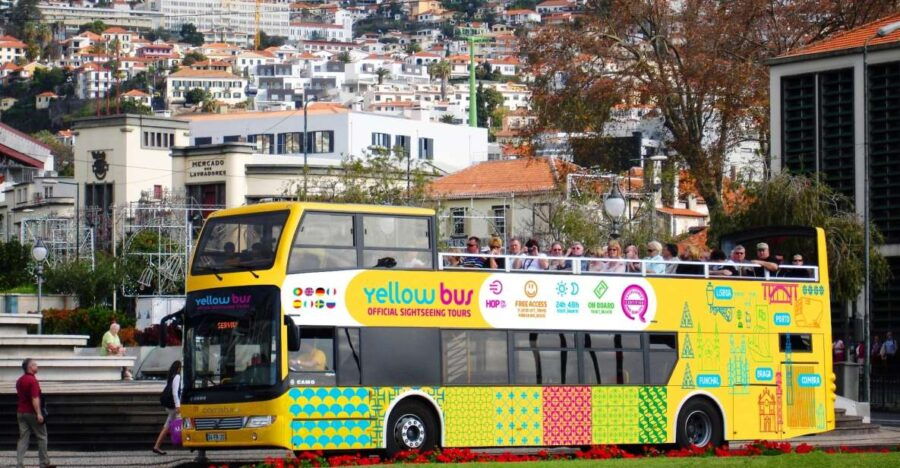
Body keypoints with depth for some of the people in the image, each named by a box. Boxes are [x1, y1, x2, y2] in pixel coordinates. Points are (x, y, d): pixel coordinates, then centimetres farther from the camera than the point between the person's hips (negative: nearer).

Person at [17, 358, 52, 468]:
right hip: (32, 413, -7)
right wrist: (39, 414, -23)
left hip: (20, 412, 7)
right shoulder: (33, 380, -16)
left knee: (23, 438, 5)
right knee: (42, 437, 5)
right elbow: (35, 399, -22)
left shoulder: (19, 380, 11)